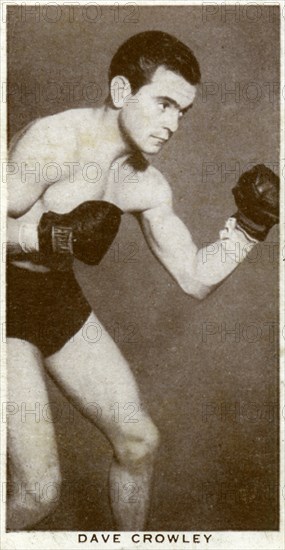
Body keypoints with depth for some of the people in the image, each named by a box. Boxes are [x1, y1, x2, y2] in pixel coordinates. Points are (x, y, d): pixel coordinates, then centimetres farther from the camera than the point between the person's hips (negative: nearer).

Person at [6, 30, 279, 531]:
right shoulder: (55, 143, -22)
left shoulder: (146, 186, -1)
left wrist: (249, 225, -8)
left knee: (139, 441, 11)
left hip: (58, 298, 7)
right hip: (7, 297, -7)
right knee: (38, 490, -10)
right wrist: (54, 235, -33)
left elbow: (196, 279, 3)